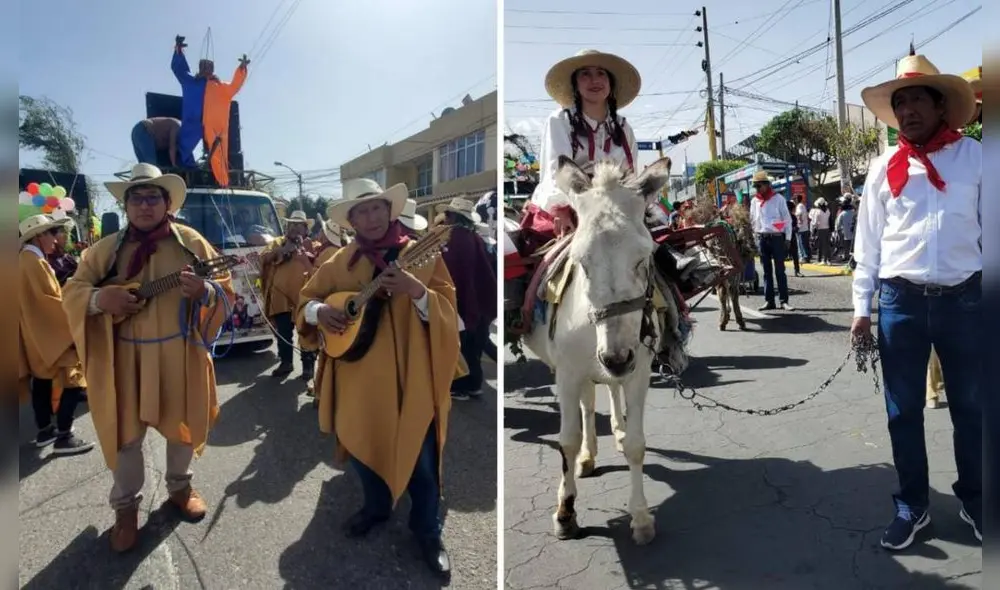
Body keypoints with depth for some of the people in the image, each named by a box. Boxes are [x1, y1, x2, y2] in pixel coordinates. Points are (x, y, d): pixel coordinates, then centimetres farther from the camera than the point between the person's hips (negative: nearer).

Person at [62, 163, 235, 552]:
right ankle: (126, 505, 30)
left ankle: (179, 486, 39)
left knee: (182, 423, 15)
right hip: (124, 359, 0)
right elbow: (71, 292, 4)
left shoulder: (191, 242, -2)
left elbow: (226, 287, -3)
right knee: (125, 433, 9)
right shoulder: (105, 249, 2)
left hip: (180, 356, 0)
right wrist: (99, 299, -18)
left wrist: (204, 291, -25)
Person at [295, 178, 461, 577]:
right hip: (359, 377, 4)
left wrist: (418, 292, -28)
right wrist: (318, 311, -9)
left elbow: (447, 312, -9)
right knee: (363, 447, 19)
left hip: (411, 377, -3)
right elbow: (307, 297, 14)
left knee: (421, 460, 5)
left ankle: (428, 532, 28)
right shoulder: (341, 262, 5)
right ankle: (377, 506, 47)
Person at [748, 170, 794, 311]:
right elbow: (752, 220, 13)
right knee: (767, 271, 7)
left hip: (777, 237, -4)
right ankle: (769, 301, 11)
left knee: (780, 271, -3)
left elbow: (787, 219, -2)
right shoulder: (754, 201, 9)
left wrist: (788, 238, -6)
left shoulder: (778, 198, -2)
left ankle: (784, 301, 1)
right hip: (762, 239, 4)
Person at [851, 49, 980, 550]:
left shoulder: (974, 156, 3)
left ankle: (974, 501, 32)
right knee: (903, 411, 8)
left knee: (971, 407, 12)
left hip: (964, 298, 0)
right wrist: (861, 306, 3)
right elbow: (867, 240, 6)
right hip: (900, 300, 1)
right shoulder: (884, 167, 5)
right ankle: (912, 506, 23)